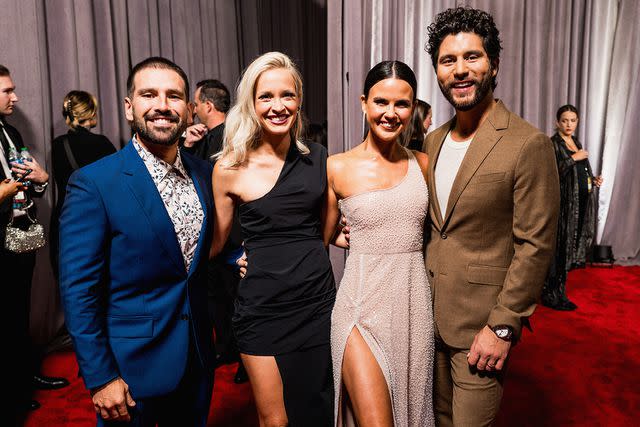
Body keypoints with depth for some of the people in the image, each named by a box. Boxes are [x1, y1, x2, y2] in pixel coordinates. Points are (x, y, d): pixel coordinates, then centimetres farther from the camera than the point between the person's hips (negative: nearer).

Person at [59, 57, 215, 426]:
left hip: (197, 360, 5)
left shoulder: (204, 173, 0)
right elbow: (79, 291, -14)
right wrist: (100, 378, -13)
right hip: (131, 368, -5)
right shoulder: (93, 184, -15)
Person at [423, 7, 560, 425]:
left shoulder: (529, 144, -15)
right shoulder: (434, 141, 6)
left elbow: (535, 245, -15)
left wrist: (502, 328, -15)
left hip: (482, 322, -6)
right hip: (431, 314, 6)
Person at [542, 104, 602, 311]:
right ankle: (552, 294, 2)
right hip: (563, 203, -8)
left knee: (571, 246, 9)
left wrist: (592, 179, 8)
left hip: (580, 203, 8)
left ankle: (557, 291, 19)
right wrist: (574, 158, -18)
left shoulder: (577, 143, 17)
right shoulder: (552, 144, -7)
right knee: (559, 247, -7)